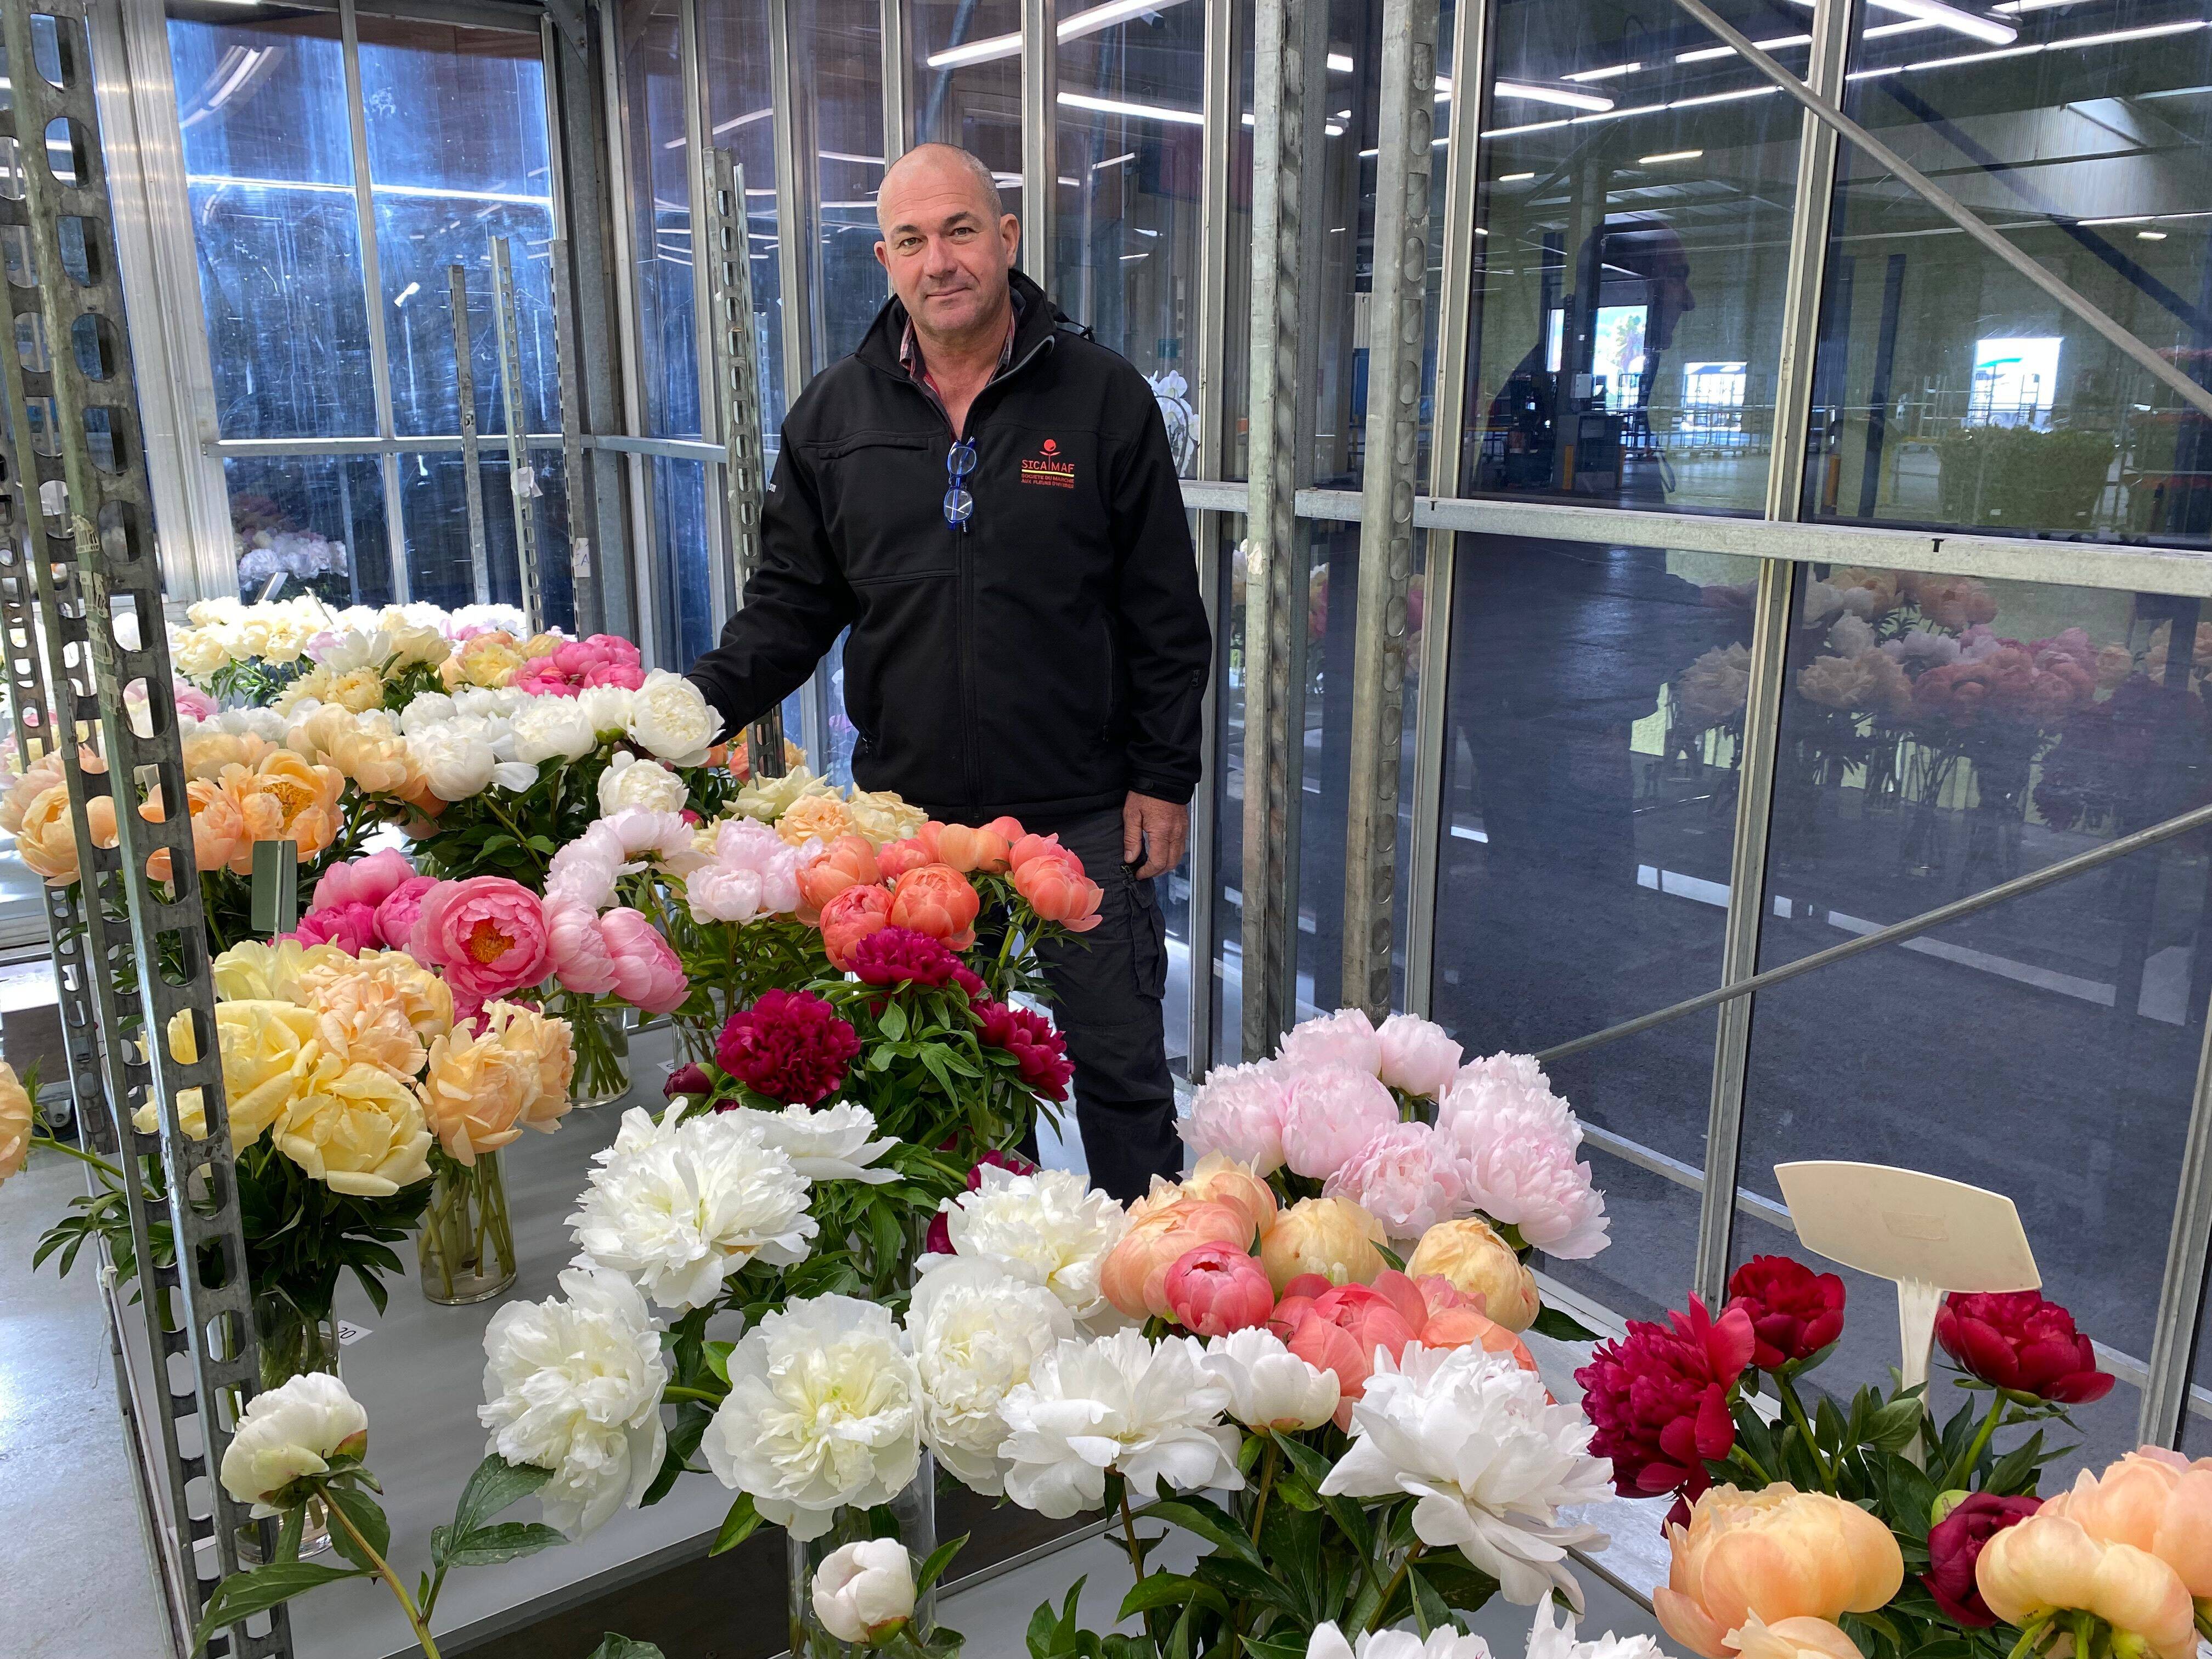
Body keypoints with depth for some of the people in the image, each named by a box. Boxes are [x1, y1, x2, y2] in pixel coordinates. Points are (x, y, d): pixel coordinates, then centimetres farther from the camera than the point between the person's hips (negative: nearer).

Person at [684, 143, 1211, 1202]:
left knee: (1120, 1067, 9)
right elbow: (792, 601, 8)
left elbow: (1165, 614, 0)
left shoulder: (1103, 398, -2)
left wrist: (1164, 777, -3)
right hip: (908, 813, 3)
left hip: (1081, 816, -2)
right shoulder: (834, 413, 5)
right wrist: (698, 705, -8)